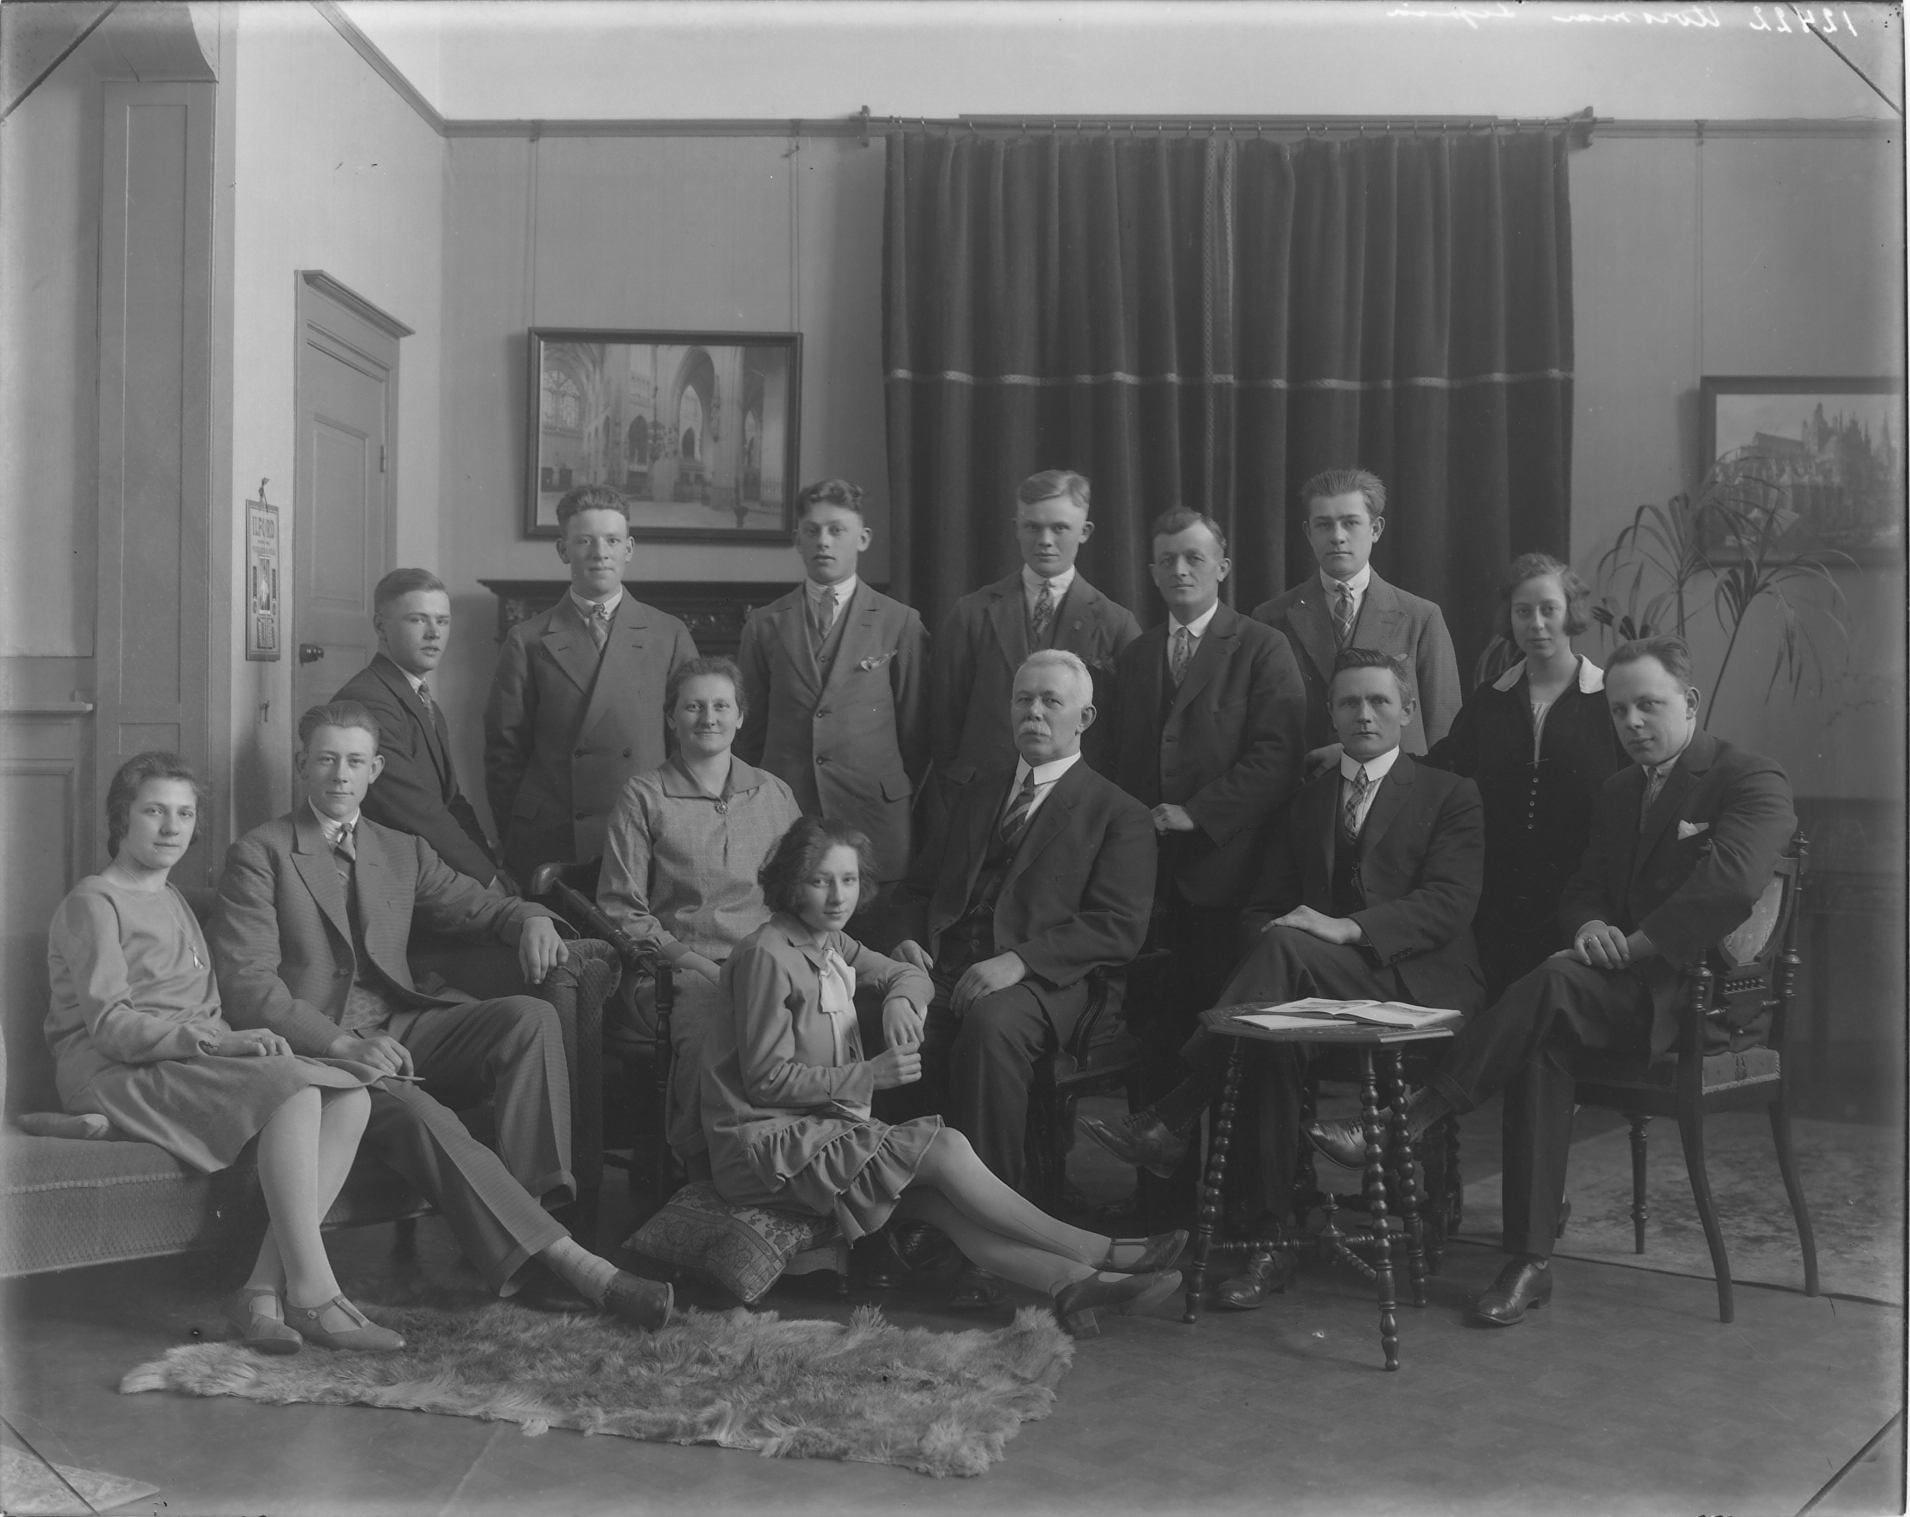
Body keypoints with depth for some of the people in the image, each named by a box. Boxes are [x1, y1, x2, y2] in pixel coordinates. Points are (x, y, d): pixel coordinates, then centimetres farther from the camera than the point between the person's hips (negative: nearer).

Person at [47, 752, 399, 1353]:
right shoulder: (92, 903, 0)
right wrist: (216, 1040, -25)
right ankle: (312, 1297, -34)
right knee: (293, 1088, -32)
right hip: (115, 1074, -8)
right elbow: (109, 1026, -13)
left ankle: (265, 1288, -26)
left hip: (189, 1062, 8)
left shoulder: (174, 902, 28)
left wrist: (237, 1042, 1)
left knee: (350, 1095, -19)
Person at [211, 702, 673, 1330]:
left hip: (401, 1036, 5)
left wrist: (532, 920, -6)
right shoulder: (258, 855, 2)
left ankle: (527, 1205, -29)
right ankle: (567, 1260, -37)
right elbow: (247, 986, -8)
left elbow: (480, 906, 21)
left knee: (530, 1016, -21)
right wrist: (343, 1044, -22)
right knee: (418, 1115, -34)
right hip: (315, 1052, -5)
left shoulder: (404, 852, 20)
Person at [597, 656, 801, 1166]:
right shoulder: (642, 798, 7)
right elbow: (622, 909, 4)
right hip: (687, 967, -3)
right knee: (708, 1036, -37)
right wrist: (685, 957, -9)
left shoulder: (774, 793, 18)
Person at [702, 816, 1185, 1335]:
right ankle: (1096, 1252, -16)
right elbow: (766, 1079, -18)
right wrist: (870, 1075, -21)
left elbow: (908, 974, 24)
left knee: (946, 1202, -16)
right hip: (769, 1141, -8)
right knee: (944, 1148, -21)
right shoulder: (767, 956, -15)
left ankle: (1071, 1283, -29)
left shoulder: (831, 944, 12)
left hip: (825, 1126, 8)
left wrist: (899, 999, -1)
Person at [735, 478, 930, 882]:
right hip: (782, 814, 1)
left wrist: (900, 800, 7)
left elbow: (915, 727, 6)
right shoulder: (764, 625, 9)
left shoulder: (901, 624, 3)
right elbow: (750, 726, 13)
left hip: (874, 818, -1)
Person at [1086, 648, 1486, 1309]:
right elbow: (1266, 906, 19)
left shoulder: (1451, 796, 9)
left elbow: (1449, 902, -7)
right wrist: (1270, 938, -8)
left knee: (1285, 946, -34)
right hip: (1318, 983, 4)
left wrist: (1346, 927, -23)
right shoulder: (1308, 798, 24)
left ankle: (1168, 1123, -34)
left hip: (1414, 984, -4)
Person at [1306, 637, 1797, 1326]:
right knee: (1541, 1039, -27)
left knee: (1557, 982, -33)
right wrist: (1588, 925, -5)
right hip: (1630, 986, 6)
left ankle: (1403, 1121, -32)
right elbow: (1582, 887, 20)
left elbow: (1731, 883, -22)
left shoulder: (1753, 782, -5)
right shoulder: (1619, 790, 20)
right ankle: (1529, 1260, -27)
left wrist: (1632, 948, -20)